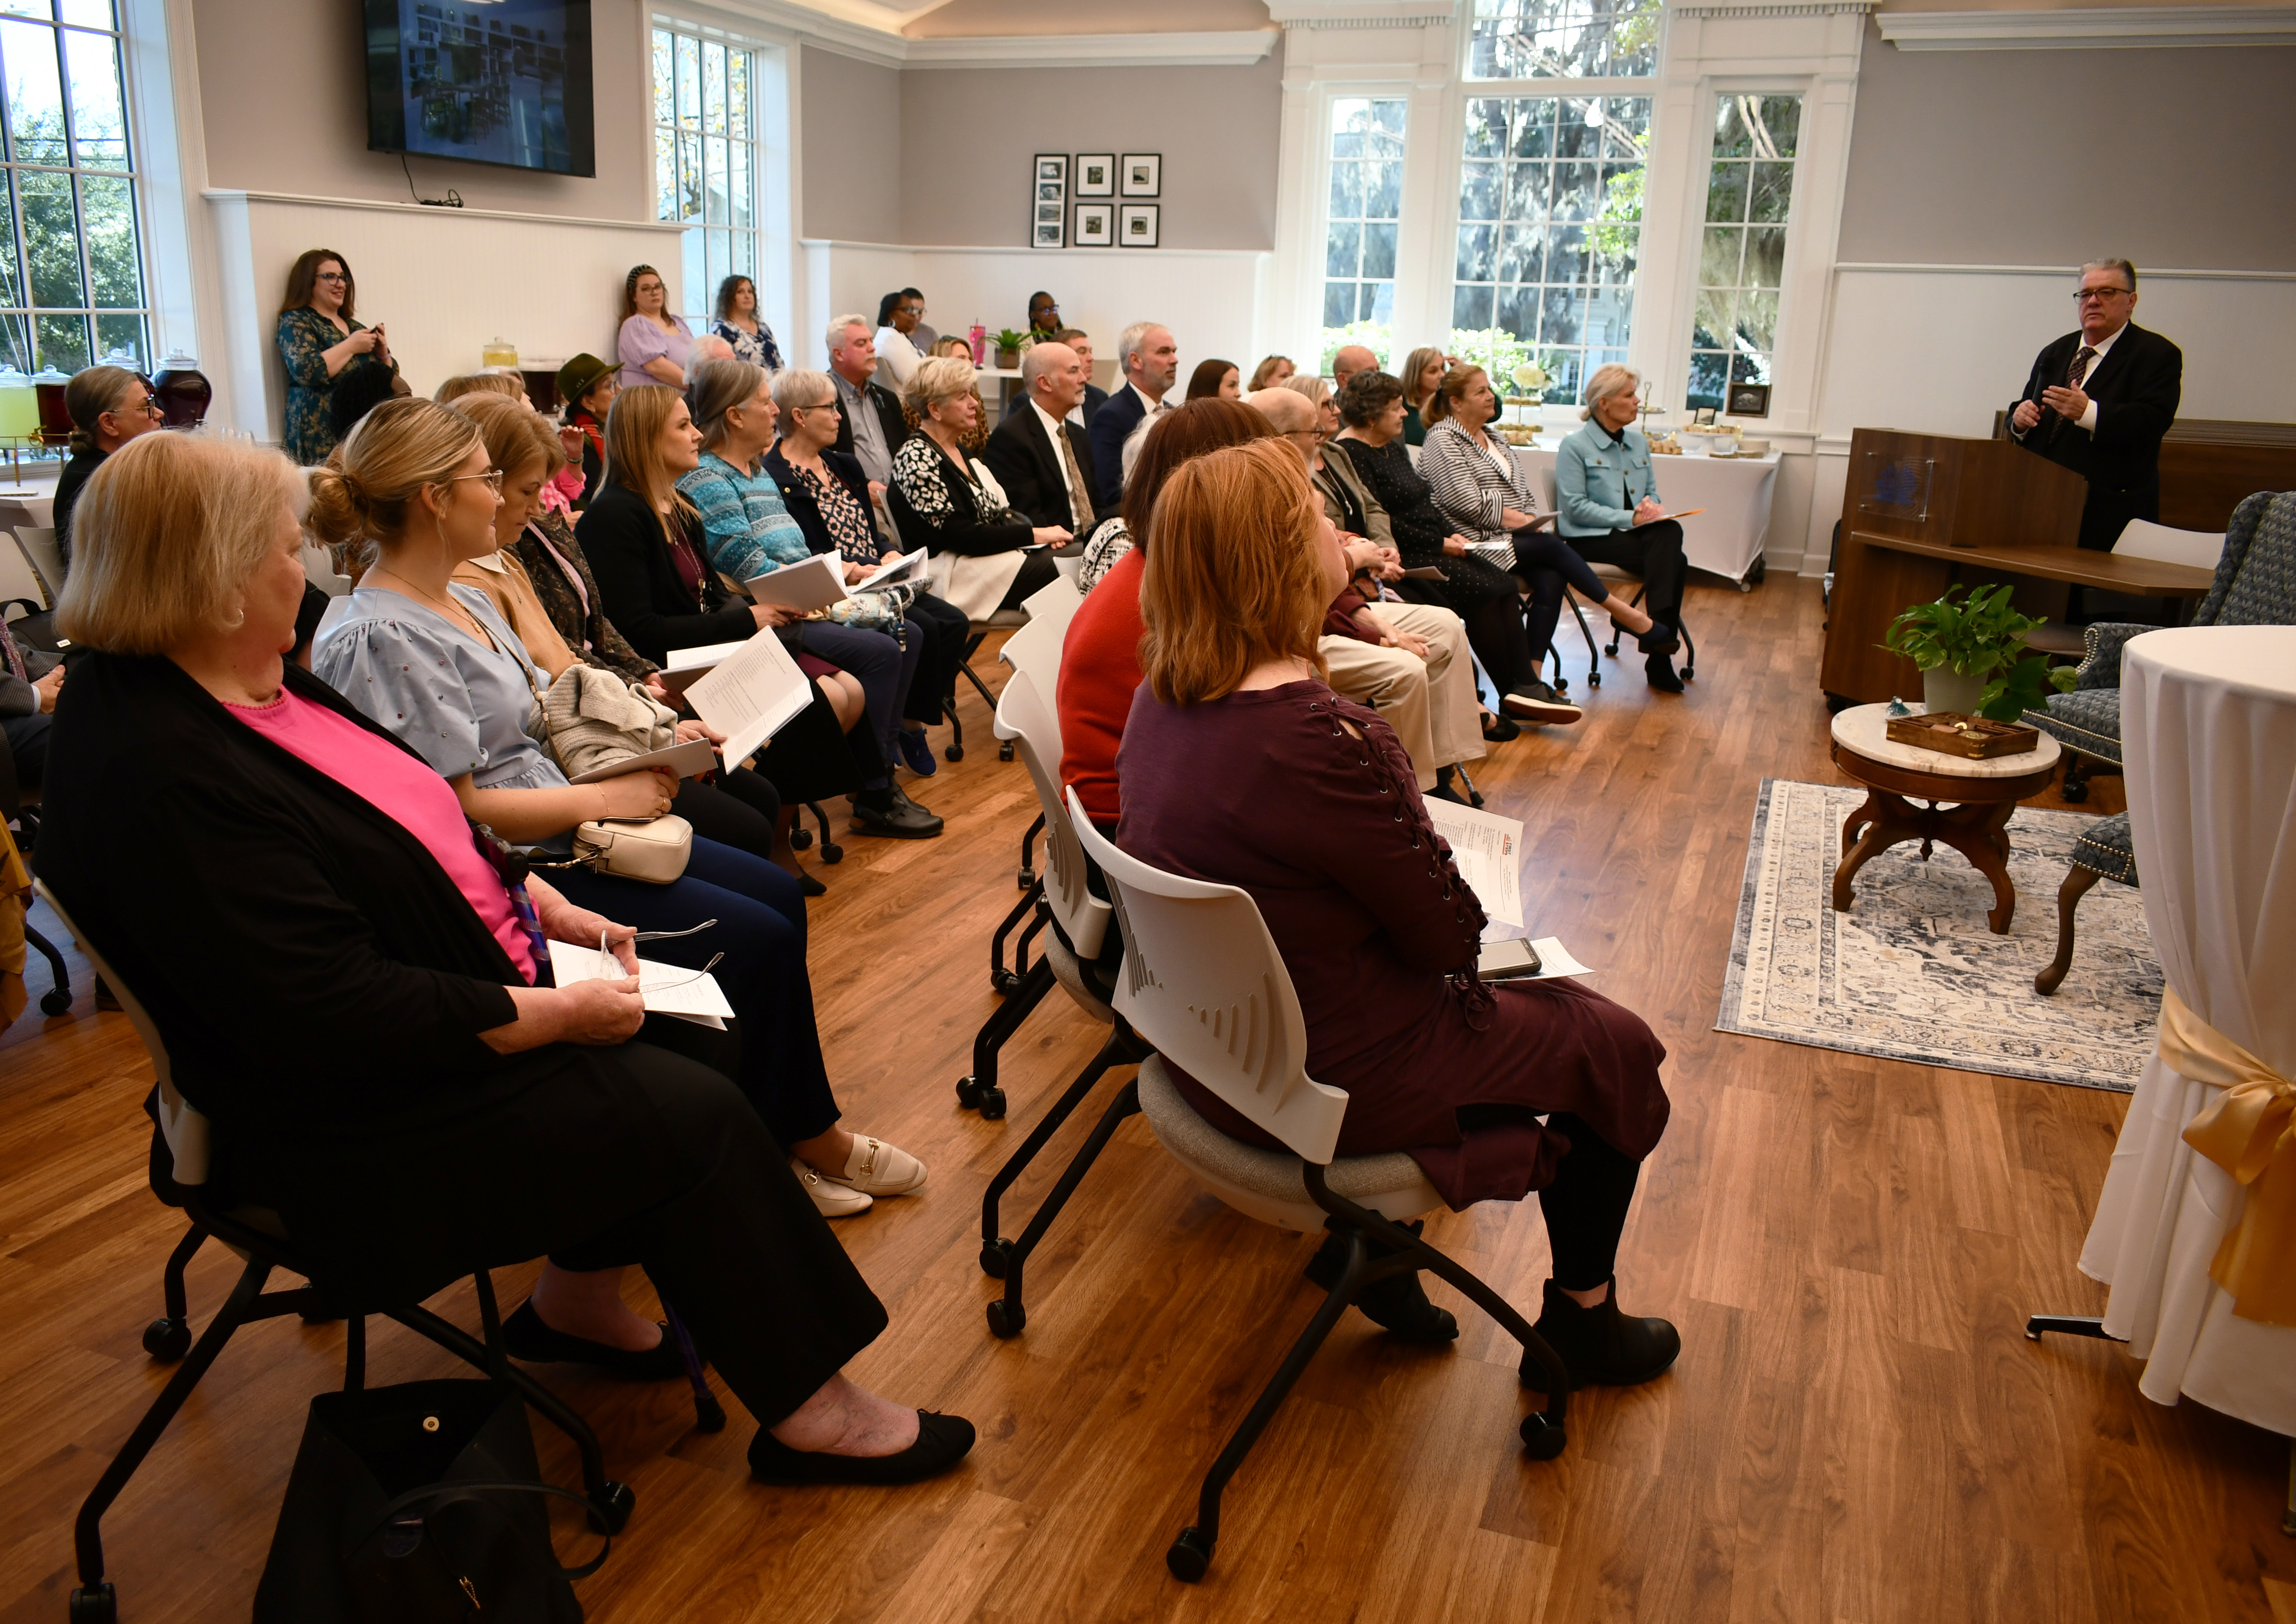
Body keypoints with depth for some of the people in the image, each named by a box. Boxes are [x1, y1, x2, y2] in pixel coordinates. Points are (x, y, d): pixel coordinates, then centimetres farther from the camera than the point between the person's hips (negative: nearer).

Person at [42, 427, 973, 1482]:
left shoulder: (262, 684, 4)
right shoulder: (160, 778, -27)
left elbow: (408, 834, 16)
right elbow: (336, 1015, -30)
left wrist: (541, 906, 4)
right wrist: (555, 1014, -22)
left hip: (451, 993, 10)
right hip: (353, 1128, -10)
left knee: (681, 1030, 3)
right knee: (691, 1118, -12)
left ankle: (577, 1298, 20)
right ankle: (809, 1411, 4)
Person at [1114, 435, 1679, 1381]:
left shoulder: (1165, 695, -6)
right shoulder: (1321, 741, -33)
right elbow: (1451, 930, -19)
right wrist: (1452, 869, 0)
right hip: (1317, 1081, -8)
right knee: (1613, 1050, 13)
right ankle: (1583, 1320, 32)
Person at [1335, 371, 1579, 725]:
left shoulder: (1392, 446, 17)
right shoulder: (1352, 453, -13)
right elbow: (1379, 522, -19)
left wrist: (1452, 534, 2)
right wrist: (1439, 544, -15)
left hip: (1430, 548, 10)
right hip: (1403, 557, -10)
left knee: (1502, 582, -7)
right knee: (1482, 591, -19)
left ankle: (1526, 687, -13)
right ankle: (1513, 694, -8)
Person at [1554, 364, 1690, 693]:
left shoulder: (1638, 441, 18)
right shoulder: (1575, 445, -4)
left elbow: (1651, 492, 21)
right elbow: (1575, 507, -12)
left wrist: (1651, 508, -5)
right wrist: (1629, 518, -19)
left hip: (1634, 530, 5)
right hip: (1590, 538, -5)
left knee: (1670, 532, -31)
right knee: (1672, 562, -29)